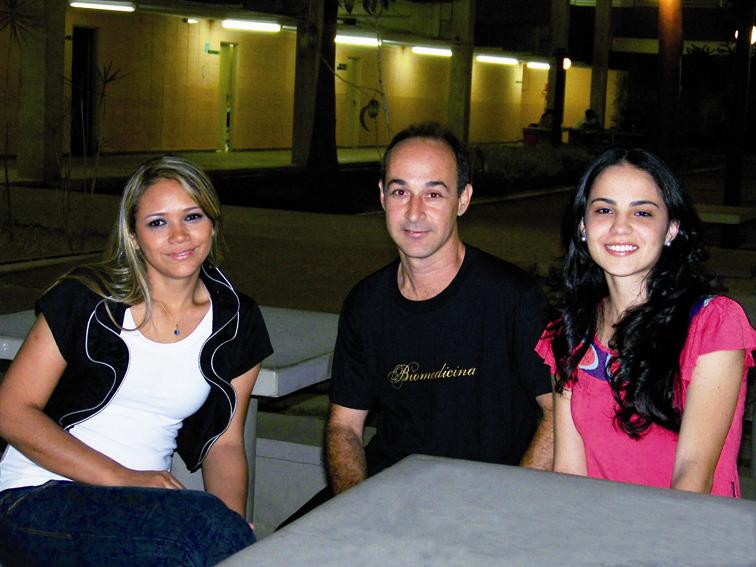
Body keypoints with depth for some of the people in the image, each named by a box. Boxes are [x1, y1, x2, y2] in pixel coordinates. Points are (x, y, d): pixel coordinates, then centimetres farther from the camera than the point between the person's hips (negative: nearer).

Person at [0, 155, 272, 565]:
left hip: (143, 500, 4)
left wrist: (231, 522, -13)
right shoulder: (85, 300, -3)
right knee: (205, 519, -32)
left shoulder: (237, 324, 8)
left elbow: (225, 443, 9)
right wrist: (123, 479, -16)